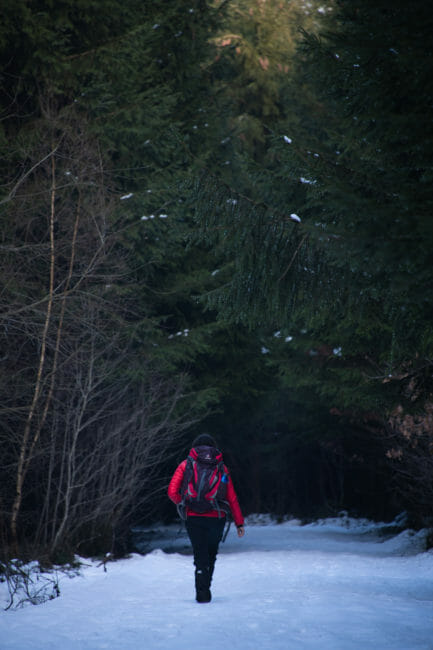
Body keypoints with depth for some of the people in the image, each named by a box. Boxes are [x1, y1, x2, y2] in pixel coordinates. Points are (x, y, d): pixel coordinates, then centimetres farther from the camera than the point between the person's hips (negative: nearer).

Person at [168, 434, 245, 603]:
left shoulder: (186, 465, 5)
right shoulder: (221, 467, 8)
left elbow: (172, 492, -3)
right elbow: (232, 498, 5)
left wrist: (182, 503, 16)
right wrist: (239, 523, 7)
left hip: (194, 518, -1)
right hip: (216, 518, 1)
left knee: (200, 557, 3)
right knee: (211, 555, 18)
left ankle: (202, 593, -8)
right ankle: (205, 589, 20)